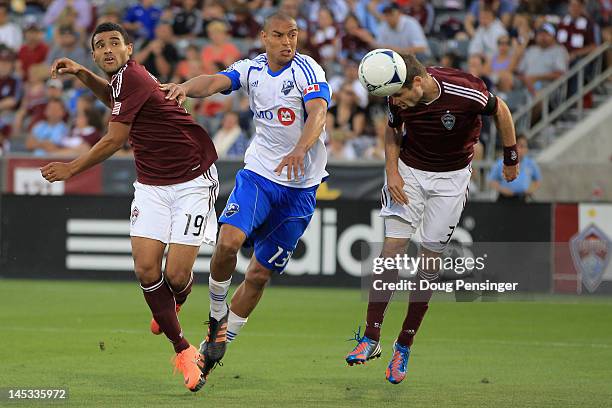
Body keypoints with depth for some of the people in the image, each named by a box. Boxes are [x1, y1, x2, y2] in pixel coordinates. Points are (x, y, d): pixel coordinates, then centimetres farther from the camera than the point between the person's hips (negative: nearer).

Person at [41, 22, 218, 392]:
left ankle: (174, 307, 25)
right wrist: (83, 75, 18)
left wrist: (71, 169, -2)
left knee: (176, 276, -12)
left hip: (192, 182, -8)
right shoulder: (122, 78, 8)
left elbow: (114, 141, -16)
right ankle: (182, 350, 4)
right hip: (151, 184, 8)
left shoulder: (132, 77, -19)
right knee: (146, 268, -10)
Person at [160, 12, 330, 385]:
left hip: (301, 188, -2)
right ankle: (217, 314, 0)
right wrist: (186, 87, -40)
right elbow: (216, 82, -16)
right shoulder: (251, 70, 1)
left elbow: (318, 113, -28)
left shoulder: (307, 70, -12)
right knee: (228, 241, -24)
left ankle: (221, 340, 19)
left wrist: (300, 150, -47)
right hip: (258, 175, 2)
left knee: (260, 274, 3)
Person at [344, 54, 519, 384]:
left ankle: (404, 345, 9)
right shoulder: (398, 99, -17)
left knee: (429, 261, -2)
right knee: (391, 249, -11)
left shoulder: (466, 93, -27)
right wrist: (392, 170, -9)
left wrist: (511, 158, 4)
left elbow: (500, 110, -7)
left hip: (451, 177, -2)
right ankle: (371, 337, -6)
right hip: (409, 171, 2)